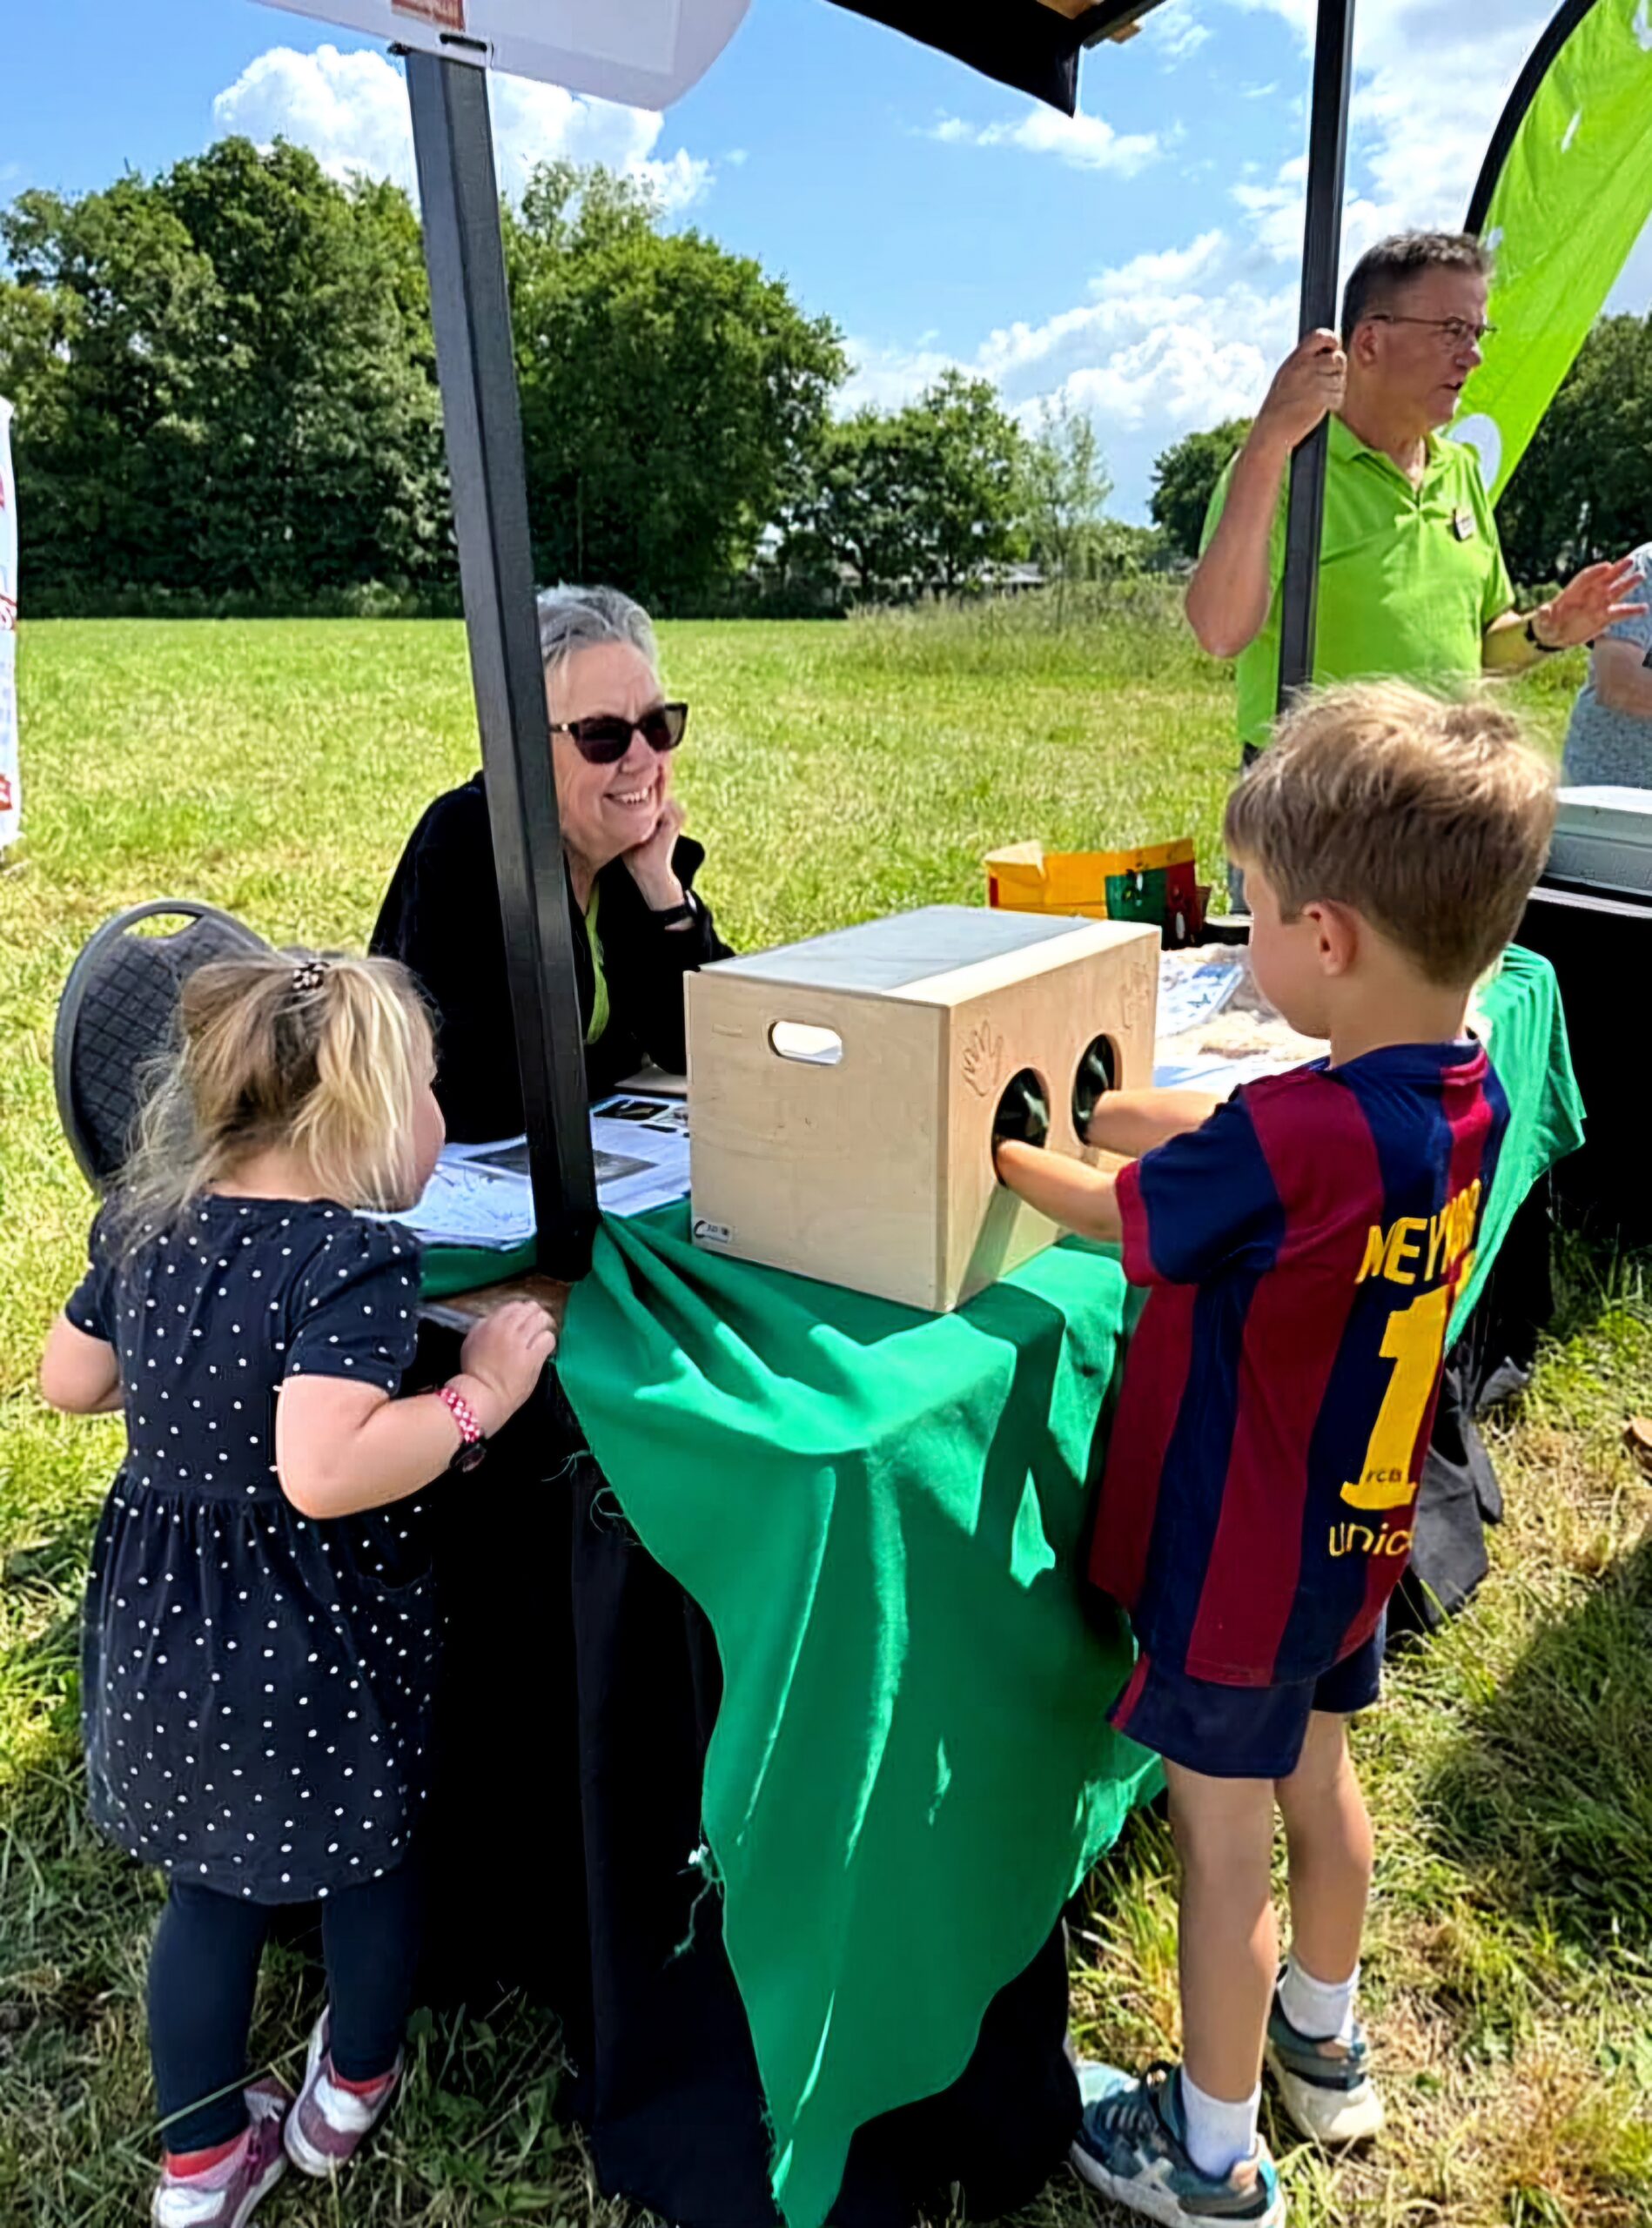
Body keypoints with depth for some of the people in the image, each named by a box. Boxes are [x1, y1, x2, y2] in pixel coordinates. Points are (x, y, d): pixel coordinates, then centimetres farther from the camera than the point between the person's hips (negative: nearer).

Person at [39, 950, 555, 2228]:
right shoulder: (354, 1260, -27)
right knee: (371, 1858, 23)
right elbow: (323, 1474, -37)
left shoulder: (149, 1223, -4)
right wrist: (481, 1392, -28)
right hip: (315, 1640, -6)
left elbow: (68, 1382, 10)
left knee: (210, 1887, 25)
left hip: (163, 1620, 6)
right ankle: (350, 2095, 47)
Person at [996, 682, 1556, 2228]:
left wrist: (1000, 1154, 1)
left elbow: (1112, 1214, -15)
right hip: (1357, 1536, 8)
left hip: (1239, 1567, -7)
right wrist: (1122, 1110, 7)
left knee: (1223, 1848, 12)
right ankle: (1325, 2048, 53)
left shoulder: (1285, 1142, -34)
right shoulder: (1470, 1099, -10)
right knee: (1317, 1777, 28)